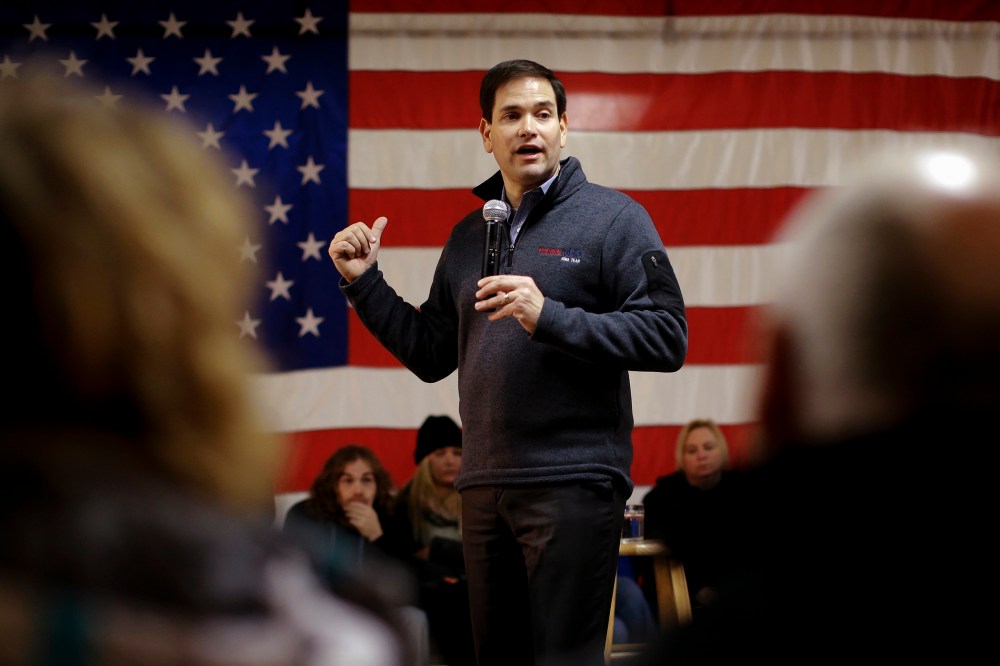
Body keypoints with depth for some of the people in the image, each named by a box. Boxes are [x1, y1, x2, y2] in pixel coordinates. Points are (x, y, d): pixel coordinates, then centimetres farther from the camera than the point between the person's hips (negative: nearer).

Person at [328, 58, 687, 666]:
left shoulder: (612, 217, -2)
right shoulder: (469, 235, 17)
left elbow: (668, 337, -12)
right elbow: (431, 355, 20)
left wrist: (551, 318, -20)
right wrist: (364, 283, 11)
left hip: (573, 483, -6)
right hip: (485, 485, 6)